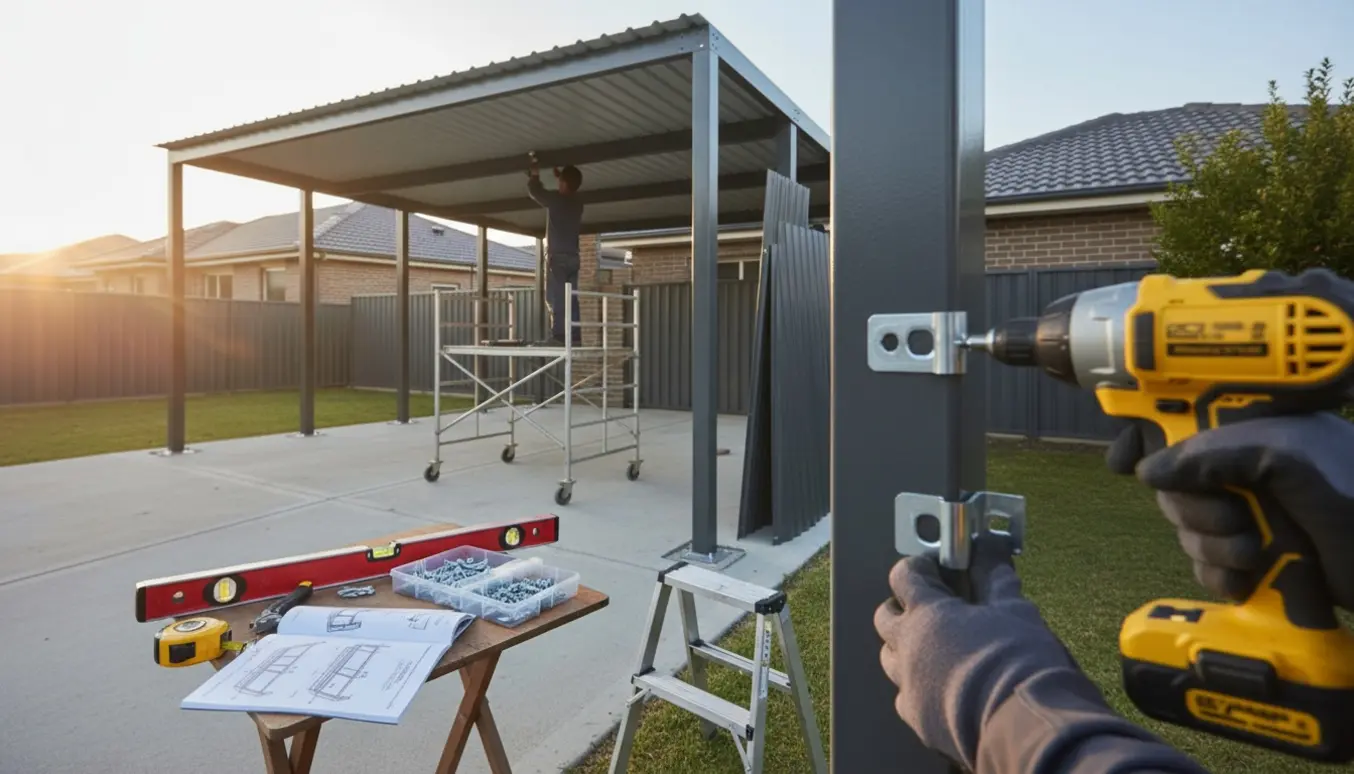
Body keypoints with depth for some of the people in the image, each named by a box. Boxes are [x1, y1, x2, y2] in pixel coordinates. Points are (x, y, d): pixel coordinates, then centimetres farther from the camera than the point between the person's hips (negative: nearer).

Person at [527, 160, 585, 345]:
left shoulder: (556, 199, -8)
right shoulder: (577, 202, 12)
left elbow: (534, 191, 7)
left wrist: (534, 174, 24)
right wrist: (558, 174, 37)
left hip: (557, 256, -7)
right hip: (572, 257, 7)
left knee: (555, 298, -9)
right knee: (571, 299, 6)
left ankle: (559, 335, -15)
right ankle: (575, 336, 3)